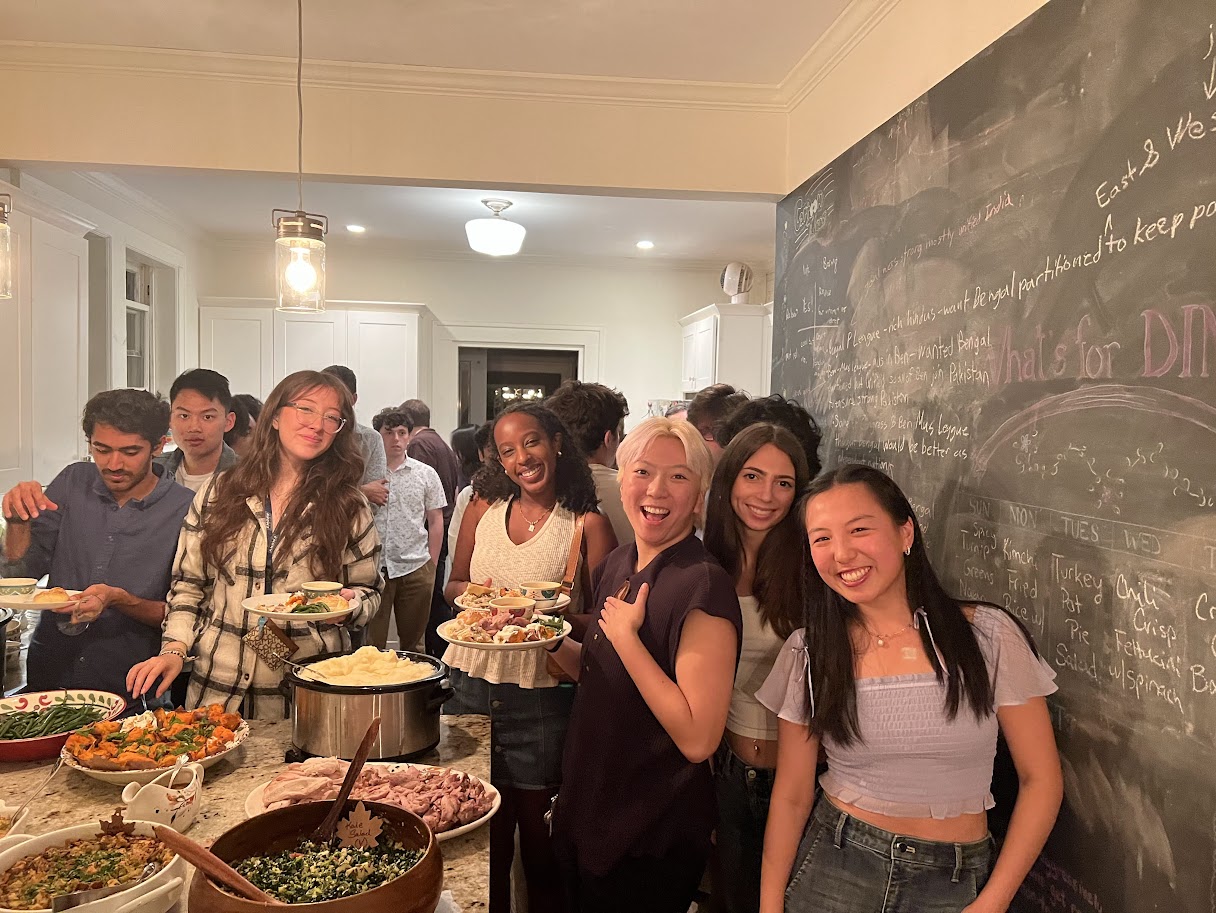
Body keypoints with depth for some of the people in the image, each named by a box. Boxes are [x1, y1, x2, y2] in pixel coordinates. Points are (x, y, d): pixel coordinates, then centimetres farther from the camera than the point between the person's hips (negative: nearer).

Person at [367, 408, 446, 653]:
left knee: (412, 641, 12)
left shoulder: (426, 474, 6)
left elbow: (436, 522, 8)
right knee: (371, 643, 5)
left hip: (415, 568, 1)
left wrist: (432, 566, 5)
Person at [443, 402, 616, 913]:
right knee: (484, 826, 16)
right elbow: (453, 584, 13)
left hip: (541, 694, -3)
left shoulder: (587, 525, -7)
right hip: (470, 683, 3)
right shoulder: (484, 507, 4)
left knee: (535, 823, 11)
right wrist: (473, 594, -9)